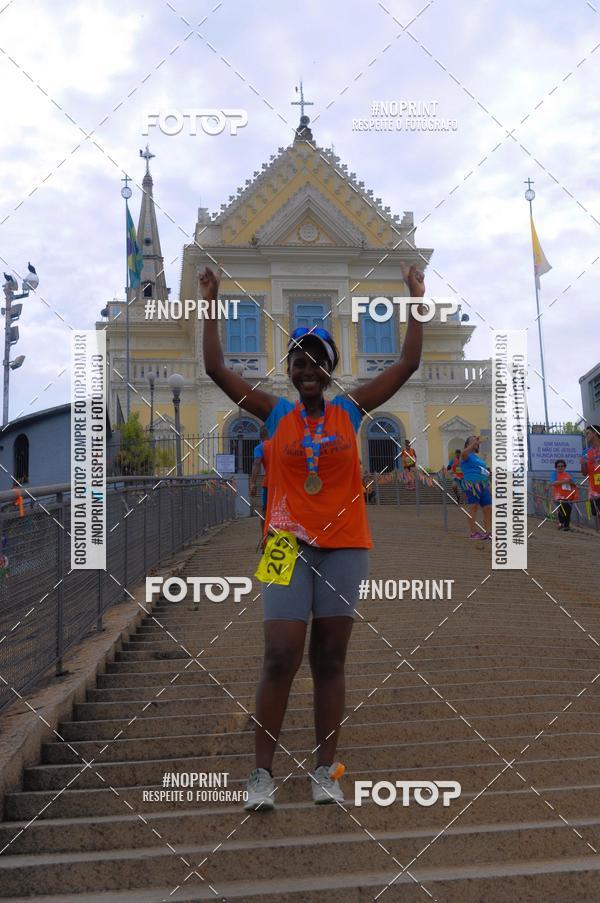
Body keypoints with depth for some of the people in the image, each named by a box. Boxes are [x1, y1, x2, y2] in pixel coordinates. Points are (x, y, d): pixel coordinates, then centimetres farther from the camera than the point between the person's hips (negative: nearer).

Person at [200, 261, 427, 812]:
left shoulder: (350, 410, 6)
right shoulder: (275, 414, 4)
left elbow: (408, 364, 5)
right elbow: (216, 369, 0)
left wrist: (417, 300, 4)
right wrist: (211, 304, -2)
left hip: (345, 547, 1)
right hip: (287, 546, -1)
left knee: (330, 661, 7)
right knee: (281, 659, -5)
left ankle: (325, 770, 17)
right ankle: (263, 772, 9)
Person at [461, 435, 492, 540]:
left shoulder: (478, 457, 26)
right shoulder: (467, 456, 1)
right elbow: (463, 453, -25)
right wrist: (474, 442, -31)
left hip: (483, 484, 8)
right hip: (472, 484, -8)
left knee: (488, 509, 4)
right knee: (473, 508, -8)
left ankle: (488, 532, 9)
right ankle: (472, 532, -4)